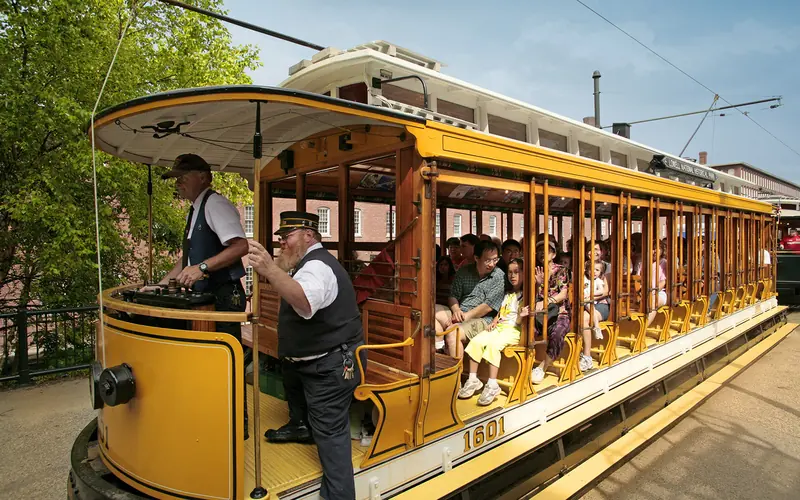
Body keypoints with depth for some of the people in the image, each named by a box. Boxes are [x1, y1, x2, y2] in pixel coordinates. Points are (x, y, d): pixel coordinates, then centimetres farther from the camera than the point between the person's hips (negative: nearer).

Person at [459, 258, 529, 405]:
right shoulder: (508, 294, 23)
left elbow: (519, 322, -7)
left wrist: (521, 316, -29)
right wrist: (494, 321, 5)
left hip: (513, 330, -7)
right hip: (498, 327, 7)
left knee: (493, 344, -34)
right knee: (476, 341, -18)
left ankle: (492, 385, -30)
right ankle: (473, 380, -12)